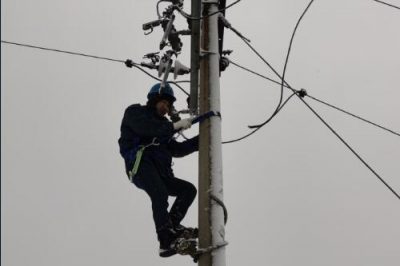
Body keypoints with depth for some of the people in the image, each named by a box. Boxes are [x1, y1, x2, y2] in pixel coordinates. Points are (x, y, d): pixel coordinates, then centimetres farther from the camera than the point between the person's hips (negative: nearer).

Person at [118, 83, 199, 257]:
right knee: (160, 194, -31)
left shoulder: (161, 125, 31)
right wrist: (174, 126, -21)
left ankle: (171, 227, -17)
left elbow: (177, 150, 24)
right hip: (140, 164, -8)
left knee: (189, 189, -2)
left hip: (159, 173, 8)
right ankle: (166, 242, -40)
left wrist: (200, 139, 14)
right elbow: (145, 128, -14)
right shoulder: (135, 112, 10)